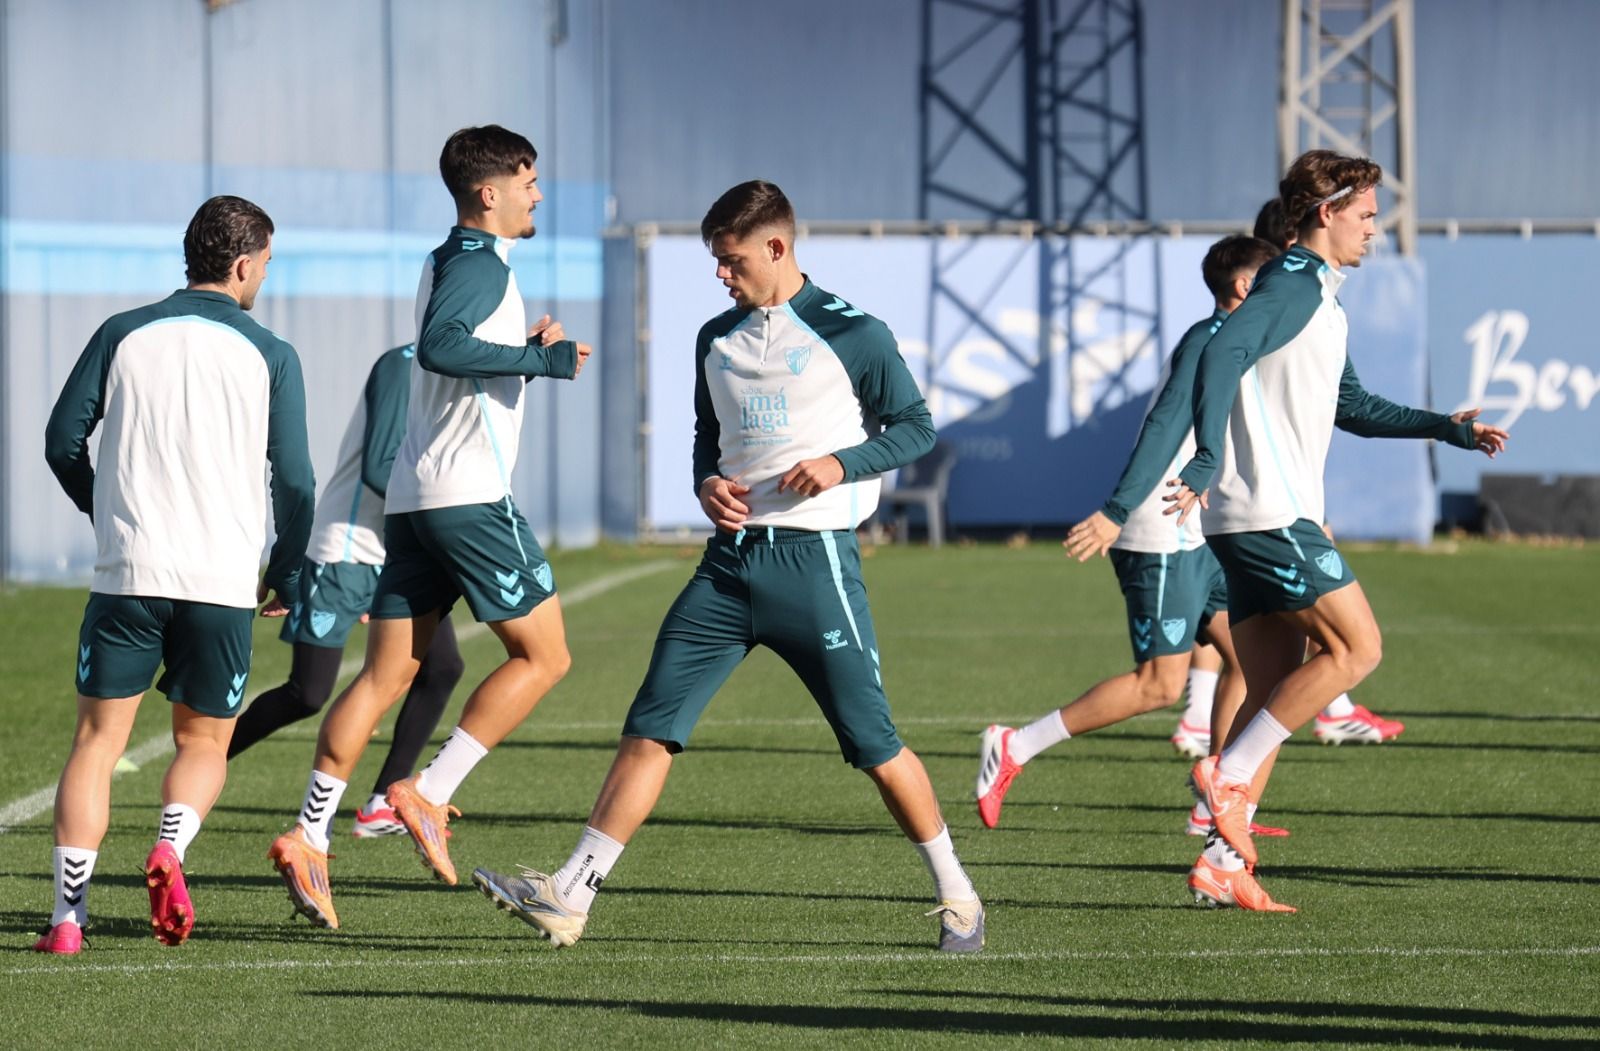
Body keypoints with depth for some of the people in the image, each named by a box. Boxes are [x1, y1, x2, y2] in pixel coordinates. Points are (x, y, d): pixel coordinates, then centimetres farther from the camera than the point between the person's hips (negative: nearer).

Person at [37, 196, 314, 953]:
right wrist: (285, 580, 15)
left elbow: (63, 442, 7)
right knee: (203, 743, 15)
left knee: (97, 740, 6)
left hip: (126, 575, 1)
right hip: (222, 581, -1)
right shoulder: (269, 356, 3)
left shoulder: (122, 335, 7)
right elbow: (294, 481, 0)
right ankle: (170, 848, -15)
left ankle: (67, 915, -6)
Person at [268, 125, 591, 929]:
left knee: (386, 674, 6)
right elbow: (439, 348, -28)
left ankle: (308, 838, -1)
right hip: (470, 497, -9)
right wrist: (544, 359, -21)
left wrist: (526, 352, 17)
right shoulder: (482, 266, -9)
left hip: (413, 499, 9)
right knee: (543, 654, -1)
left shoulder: (448, 263, 21)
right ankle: (429, 795, -8)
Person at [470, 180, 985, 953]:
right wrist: (707, 483, 3)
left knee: (873, 743, -2)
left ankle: (956, 896, 15)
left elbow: (916, 425, 0)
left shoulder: (849, 333, -4)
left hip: (814, 561, -5)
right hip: (730, 560, 5)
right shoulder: (718, 340, 14)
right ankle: (569, 897, -6)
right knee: (650, 727, -3)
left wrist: (842, 464, -16)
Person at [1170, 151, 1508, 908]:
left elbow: (1349, 407, 33)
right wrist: (1207, 462, -35)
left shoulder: (1319, 298, 22)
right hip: (1271, 512, -10)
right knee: (1356, 648, -10)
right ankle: (1228, 774, -11)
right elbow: (1222, 354, -26)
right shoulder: (1293, 285, -10)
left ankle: (1223, 861, 4)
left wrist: (1448, 429, 30)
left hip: (1266, 517, 10)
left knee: (1274, 692, 7)